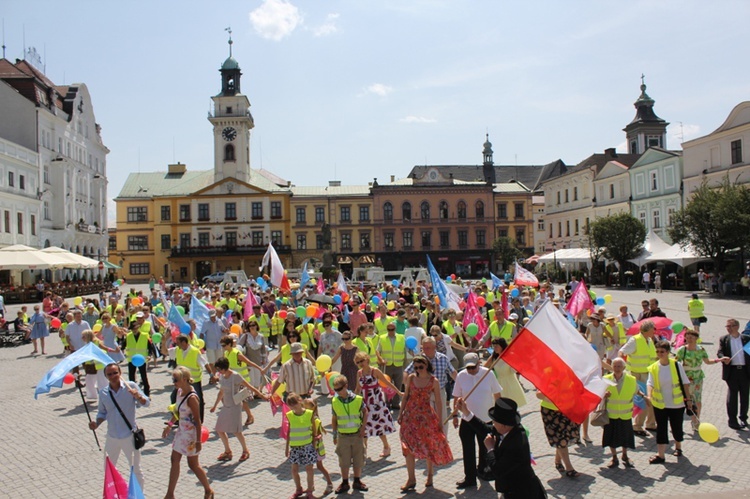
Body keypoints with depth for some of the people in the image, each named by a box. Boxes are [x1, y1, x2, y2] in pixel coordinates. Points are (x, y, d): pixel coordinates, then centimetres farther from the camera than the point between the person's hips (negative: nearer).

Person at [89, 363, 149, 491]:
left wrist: (138, 396, -33)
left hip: (129, 436, -4)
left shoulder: (130, 386, -11)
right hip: (112, 437, 4)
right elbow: (102, 412, 12)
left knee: (136, 469, 9)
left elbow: (146, 403, -13)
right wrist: (97, 423, -7)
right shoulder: (103, 392, -1)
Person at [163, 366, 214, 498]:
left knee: (193, 464, 5)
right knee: (174, 460, 12)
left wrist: (198, 441, -20)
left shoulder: (192, 398, -25)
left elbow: (198, 421, -22)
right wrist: (169, 425, 22)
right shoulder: (180, 392, 0)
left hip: (191, 434, -9)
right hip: (181, 431, 9)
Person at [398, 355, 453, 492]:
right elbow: (405, 396, 8)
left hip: (426, 415, -2)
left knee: (429, 445, 7)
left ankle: (430, 475, 27)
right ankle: (411, 479, 4)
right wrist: (400, 414, 4)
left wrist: (440, 421, -4)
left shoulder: (434, 381, -6)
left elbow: (438, 402, -3)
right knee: (409, 446, -2)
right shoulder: (411, 378, 1)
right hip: (410, 415, 2)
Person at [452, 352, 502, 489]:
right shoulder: (461, 376, -9)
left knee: (485, 448, 18)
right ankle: (469, 478, 13)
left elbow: (497, 394, 0)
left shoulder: (488, 373, -12)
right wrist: (455, 415, 2)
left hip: (486, 418, 0)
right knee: (468, 450, 2)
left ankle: (482, 470, 39)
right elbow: (457, 397, 1)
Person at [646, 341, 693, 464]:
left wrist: (688, 399, 0)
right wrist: (649, 396, -33)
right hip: (660, 404, 1)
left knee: (676, 427, 12)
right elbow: (650, 383, -15)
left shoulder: (676, 365, -8)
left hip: (677, 403, -1)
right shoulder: (653, 368, -6)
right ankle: (660, 455, 3)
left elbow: (685, 383, -1)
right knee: (661, 429, 0)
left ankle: (678, 447, 39)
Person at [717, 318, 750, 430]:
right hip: (731, 370, -1)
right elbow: (719, 352, -4)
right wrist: (723, 358, -25)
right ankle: (732, 420, 6)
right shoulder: (724, 339, 4)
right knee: (732, 395, 0)